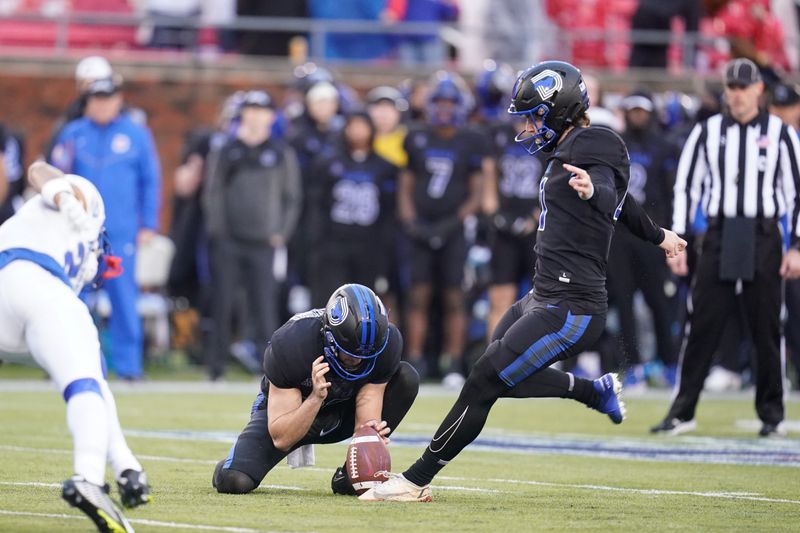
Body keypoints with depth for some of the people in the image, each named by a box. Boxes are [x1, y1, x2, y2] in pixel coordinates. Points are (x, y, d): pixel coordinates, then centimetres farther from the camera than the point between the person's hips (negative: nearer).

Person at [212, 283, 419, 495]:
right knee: (235, 481, -28)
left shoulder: (386, 342, -27)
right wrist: (316, 397, -46)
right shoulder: (291, 345, -35)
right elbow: (281, 439, -32)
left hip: (343, 412, 3)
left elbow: (366, 419, -24)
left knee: (407, 378, -23)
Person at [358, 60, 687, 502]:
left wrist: (591, 190, -60)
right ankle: (596, 391, 30)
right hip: (545, 298, 10)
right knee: (499, 377, 19)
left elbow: (610, 197, -37)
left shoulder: (589, 152, -15)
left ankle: (416, 480, -1)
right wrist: (658, 236, 47)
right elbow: (622, 202, 30)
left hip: (570, 310, -10)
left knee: (484, 383, -7)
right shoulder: (571, 151, 14)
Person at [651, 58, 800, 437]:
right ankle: (682, 411, 2)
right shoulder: (708, 132, 8)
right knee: (702, 324, -2)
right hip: (718, 237, 1)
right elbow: (686, 186, 9)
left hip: (763, 239, -1)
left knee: (767, 328, 1)